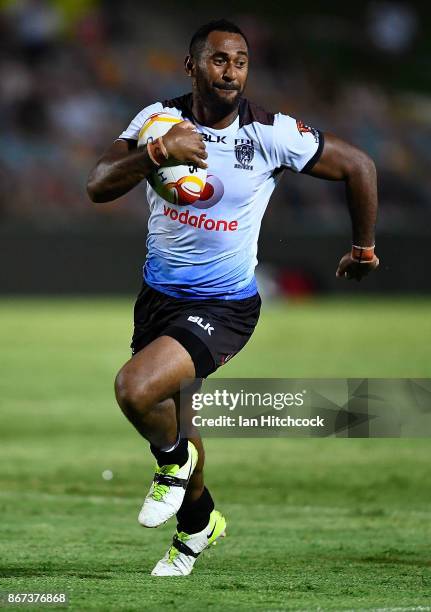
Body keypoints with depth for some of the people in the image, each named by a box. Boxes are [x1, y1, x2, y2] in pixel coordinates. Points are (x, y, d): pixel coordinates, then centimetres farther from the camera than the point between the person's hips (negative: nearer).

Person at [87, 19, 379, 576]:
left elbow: (357, 167, -2)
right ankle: (197, 520, 48)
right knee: (172, 413, 20)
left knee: (137, 388, -28)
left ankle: (174, 458, 5)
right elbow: (98, 187, -18)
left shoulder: (271, 134, -15)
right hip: (158, 295, 5)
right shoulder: (161, 118, -7)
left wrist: (364, 248, 8)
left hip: (224, 305, -5)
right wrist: (160, 152, -34)